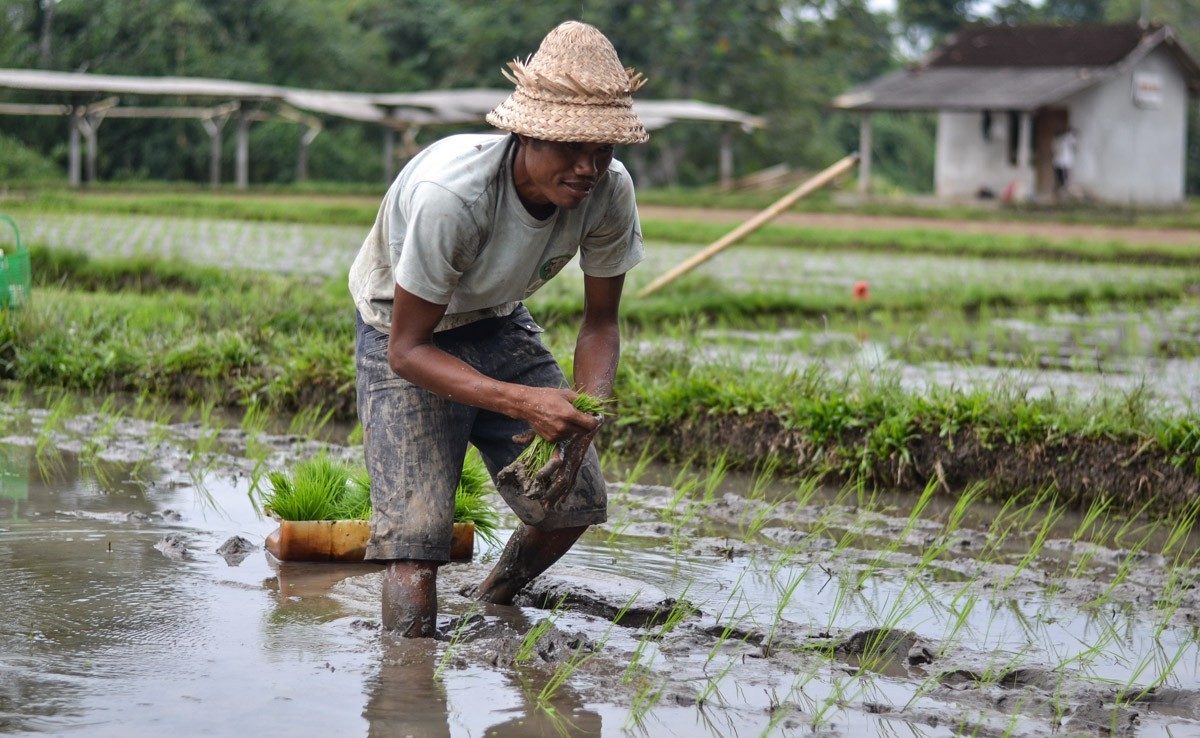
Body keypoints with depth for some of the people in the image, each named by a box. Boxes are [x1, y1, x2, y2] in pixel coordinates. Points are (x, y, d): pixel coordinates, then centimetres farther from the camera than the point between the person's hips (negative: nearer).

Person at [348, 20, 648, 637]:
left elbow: (599, 322, -7)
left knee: (578, 499, -2)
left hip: (498, 328, 5)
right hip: (406, 337, -5)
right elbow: (407, 350, -29)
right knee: (416, 531, -19)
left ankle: (494, 601, 27)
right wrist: (523, 402, -42)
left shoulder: (609, 191, -22)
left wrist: (587, 408, -28)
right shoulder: (450, 194, -38)